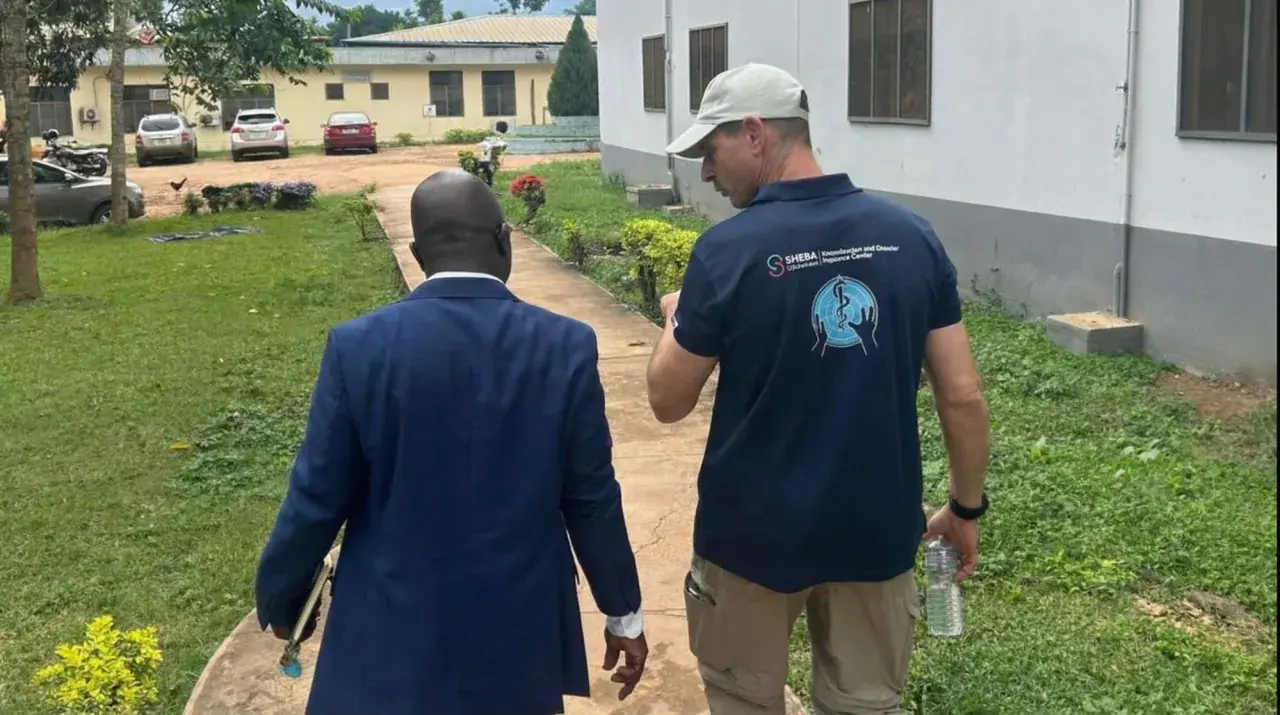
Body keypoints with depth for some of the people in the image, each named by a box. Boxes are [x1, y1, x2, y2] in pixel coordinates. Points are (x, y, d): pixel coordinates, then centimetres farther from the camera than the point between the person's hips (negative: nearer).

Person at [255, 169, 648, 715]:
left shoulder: (359, 346, -12)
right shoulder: (566, 346, -11)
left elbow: (316, 498, -6)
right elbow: (592, 500, -5)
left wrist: (279, 599, 11)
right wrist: (623, 613, 9)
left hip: (394, 630, 0)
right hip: (520, 627, 1)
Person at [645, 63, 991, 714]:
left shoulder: (729, 248, -16)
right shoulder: (911, 235, -5)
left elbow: (668, 401, -6)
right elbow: (963, 397, -3)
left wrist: (676, 318, 12)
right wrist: (966, 507, 11)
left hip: (755, 531, -3)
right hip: (875, 529, 3)